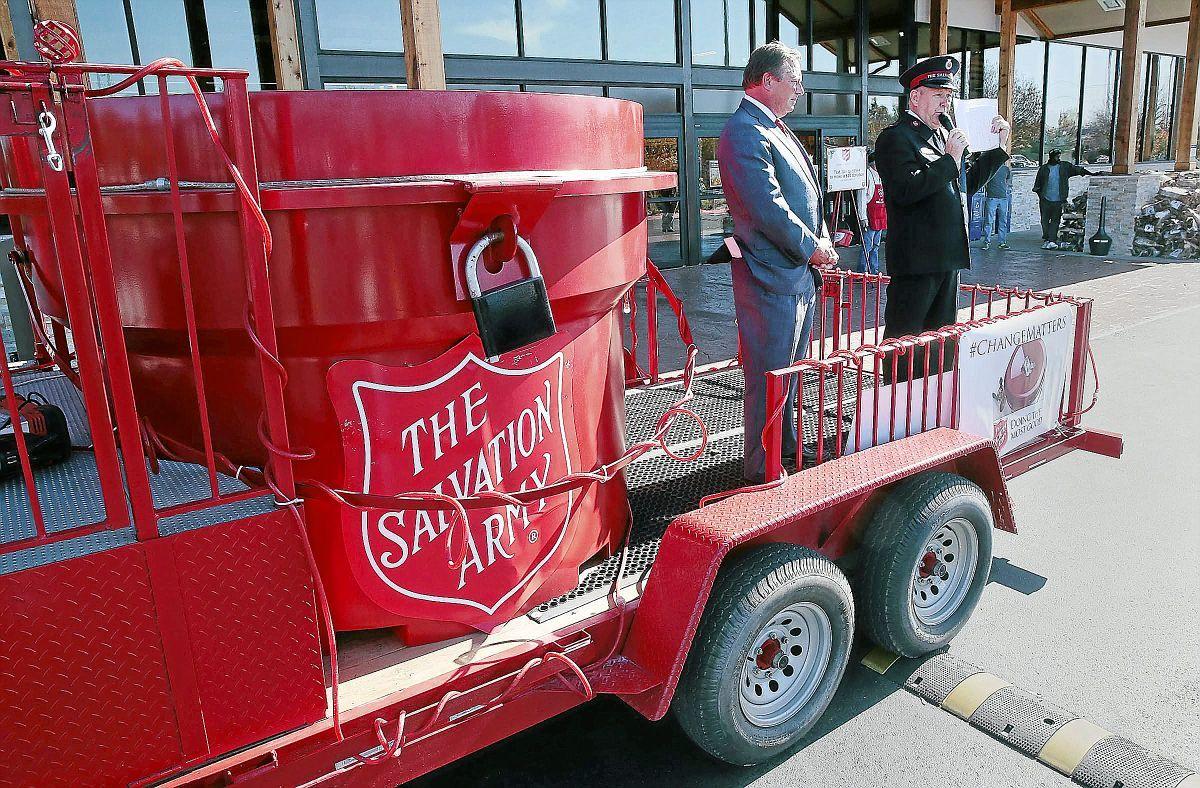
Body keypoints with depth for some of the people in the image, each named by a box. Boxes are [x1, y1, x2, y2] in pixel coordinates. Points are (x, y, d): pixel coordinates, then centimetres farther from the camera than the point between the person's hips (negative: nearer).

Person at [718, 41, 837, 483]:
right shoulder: (744, 132, -15)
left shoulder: (776, 130, 16)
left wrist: (821, 241, 5)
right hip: (771, 277, -10)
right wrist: (812, 247, -13)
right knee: (769, 377, -1)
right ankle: (762, 471, 12)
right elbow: (768, 207, -23)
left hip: (799, 273, 10)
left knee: (791, 368, 21)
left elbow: (807, 195, 20)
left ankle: (786, 446, 38)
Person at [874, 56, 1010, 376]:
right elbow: (906, 189, -25)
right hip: (916, 259, -9)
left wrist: (999, 146, 15)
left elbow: (968, 183, 25)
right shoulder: (896, 138, -10)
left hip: (948, 256, 9)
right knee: (903, 339, -2)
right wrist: (950, 158, -19)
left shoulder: (942, 135, 17)